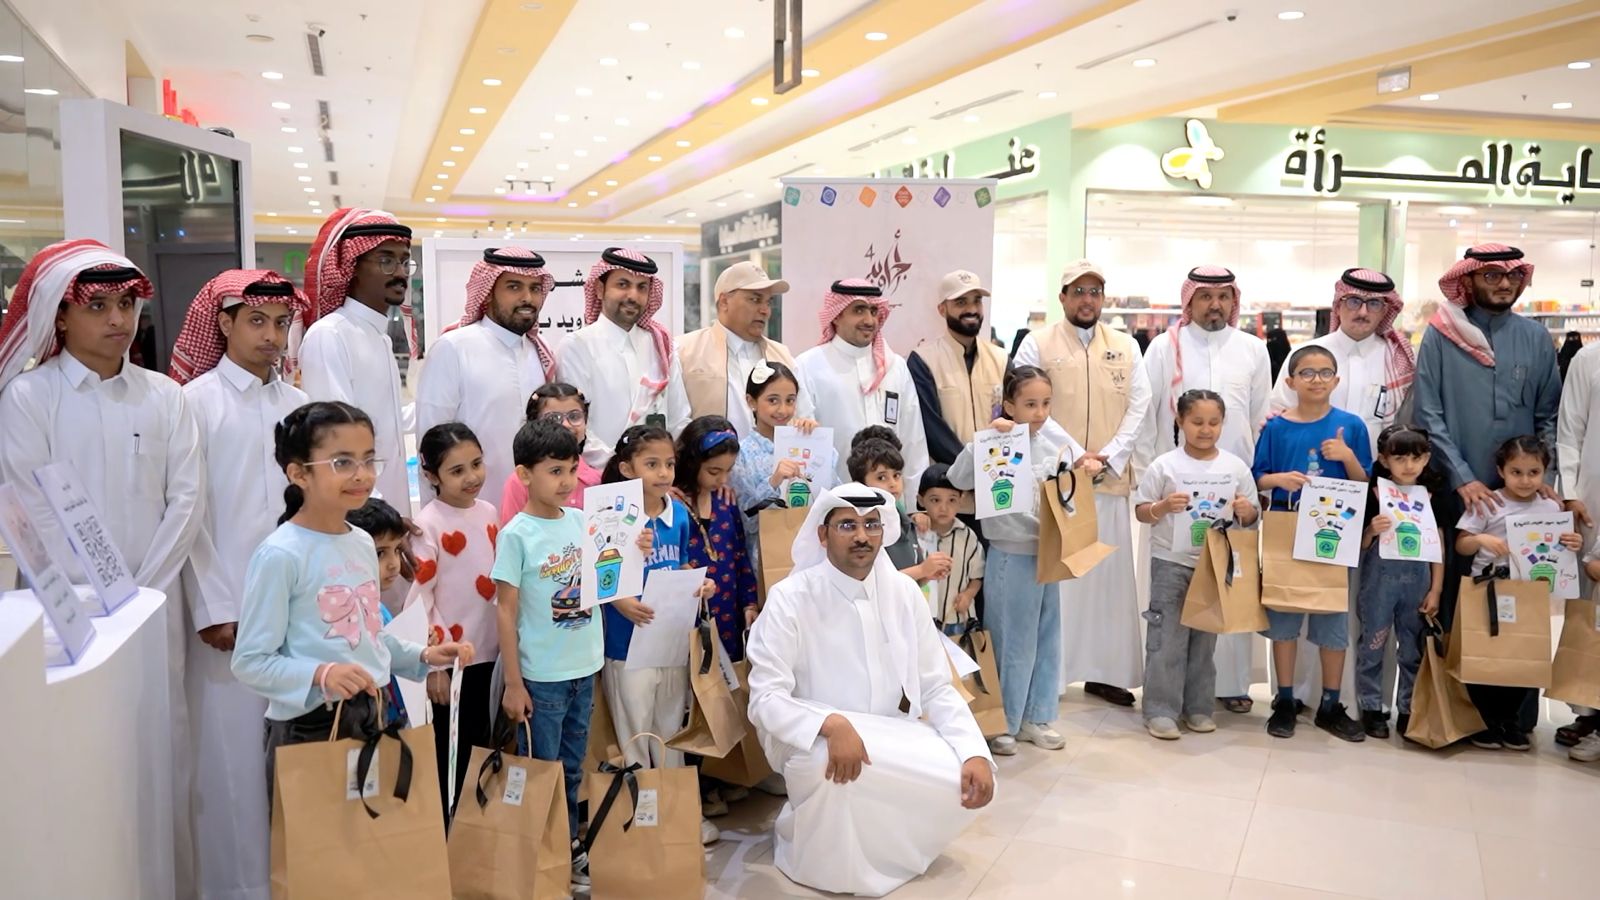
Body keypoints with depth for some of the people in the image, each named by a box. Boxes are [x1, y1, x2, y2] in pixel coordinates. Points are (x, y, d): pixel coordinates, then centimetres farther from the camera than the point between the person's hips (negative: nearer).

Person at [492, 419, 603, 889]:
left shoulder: (580, 520, 2)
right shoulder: (517, 535, -12)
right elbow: (505, 610, -10)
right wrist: (513, 683, -11)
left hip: (585, 666, 5)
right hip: (543, 674, -5)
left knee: (572, 769, 18)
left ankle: (571, 848, 32)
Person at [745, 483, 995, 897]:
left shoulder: (904, 592, -1)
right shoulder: (790, 598, -15)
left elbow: (936, 689, 2)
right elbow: (766, 700, -20)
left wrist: (975, 752, -15)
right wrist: (832, 725, -39)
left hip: (892, 743, 5)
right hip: (812, 743, -4)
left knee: (968, 780, -18)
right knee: (826, 757, -37)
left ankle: (880, 840, 12)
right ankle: (825, 861, -3)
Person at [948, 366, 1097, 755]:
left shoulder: (1055, 437, 1)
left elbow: (1081, 463, 16)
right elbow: (958, 479, -28)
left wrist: (1090, 468, -6)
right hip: (1012, 555, -6)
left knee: (1047, 636, 15)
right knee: (1012, 641, 5)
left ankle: (1036, 717, 30)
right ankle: (1001, 722, 20)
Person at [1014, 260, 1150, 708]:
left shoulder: (1126, 347, 12)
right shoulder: (1037, 344, 2)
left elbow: (1139, 405, 7)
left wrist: (1110, 457, -6)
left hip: (1110, 481, 3)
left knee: (1110, 576, 6)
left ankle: (1104, 671, 17)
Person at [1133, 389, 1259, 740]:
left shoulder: (1236, 467, 3)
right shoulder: (1164, 465, -5)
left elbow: (1251, 518, 9)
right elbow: (1141, 511, -2)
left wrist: (1246, 510, -13)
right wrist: (1163, 506, -21)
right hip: (1171, 563, -3)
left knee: (1206, 638, 13)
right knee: (1167, 638, -2)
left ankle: (1199, 707, 24)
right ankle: (1160, 710, 5)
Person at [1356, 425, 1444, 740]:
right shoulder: (1373, 495, -8)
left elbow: (1438, 546, 5)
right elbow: (1360, 546, -2)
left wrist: (1435, 590, 2)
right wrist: (1371, 531, -23)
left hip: (1417, 580, 3)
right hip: (1379, 578, -3)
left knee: (1413, 648, 11)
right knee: (1373, 645, 5)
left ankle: (1409, 709, 22)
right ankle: (1372, 707, 16)